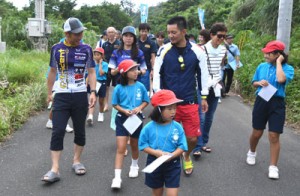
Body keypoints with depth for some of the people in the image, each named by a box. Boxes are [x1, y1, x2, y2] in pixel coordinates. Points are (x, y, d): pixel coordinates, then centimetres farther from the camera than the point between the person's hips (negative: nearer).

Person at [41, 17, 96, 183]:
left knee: (79, 130, 9)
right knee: (57, 131, -6)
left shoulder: (86, 49, -1)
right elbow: (52, 72, 11)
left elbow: (91, 72, 3)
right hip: (61, 96, 0)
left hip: (80, 96, 1)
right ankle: (55, 169, -3)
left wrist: (93, 92, -8)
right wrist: (49, 93, 14)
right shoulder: (56, 49, 0)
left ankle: (76, 161, 27)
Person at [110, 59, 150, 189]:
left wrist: (139, 108, -14)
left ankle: (134, 166, 46)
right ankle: (117, 177, -6)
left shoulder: (140, 86, -5)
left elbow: (146, 101, 5)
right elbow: (115, 104, -1)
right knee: (120, 148, -8)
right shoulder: (119, 88, -9)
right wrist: (124, 110, -17)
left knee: (134, 145, 20)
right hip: (122, 119, -2)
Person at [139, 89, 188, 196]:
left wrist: (171, 155, -23)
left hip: (173, 165, 0)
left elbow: (182, 146, -7)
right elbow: (143, 145, -5)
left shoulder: (177, 127, -10)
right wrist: (155, 152, -21)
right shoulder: (149, 127, -11)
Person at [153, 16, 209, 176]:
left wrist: (204, 97, 10)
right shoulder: (164, 50, -7)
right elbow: (157, 74, -1)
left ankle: (186, 157, 37)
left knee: (192, 138, 5)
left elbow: (203, 74, 6)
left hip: (190, 102, 1)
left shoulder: (197, 51, -5)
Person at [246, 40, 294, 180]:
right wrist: (260, 83, -9)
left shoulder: (288, 68, -8)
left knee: (274, 136, -4)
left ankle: (273, 167, 6)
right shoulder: (262, 66, 3)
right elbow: (254, 83, 14)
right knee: (257, 133, 12)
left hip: (277, 104, -3)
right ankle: (251, 153, 41)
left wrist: (278, 62, -19)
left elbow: (281, 79, -30)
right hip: (261, 101, 3)